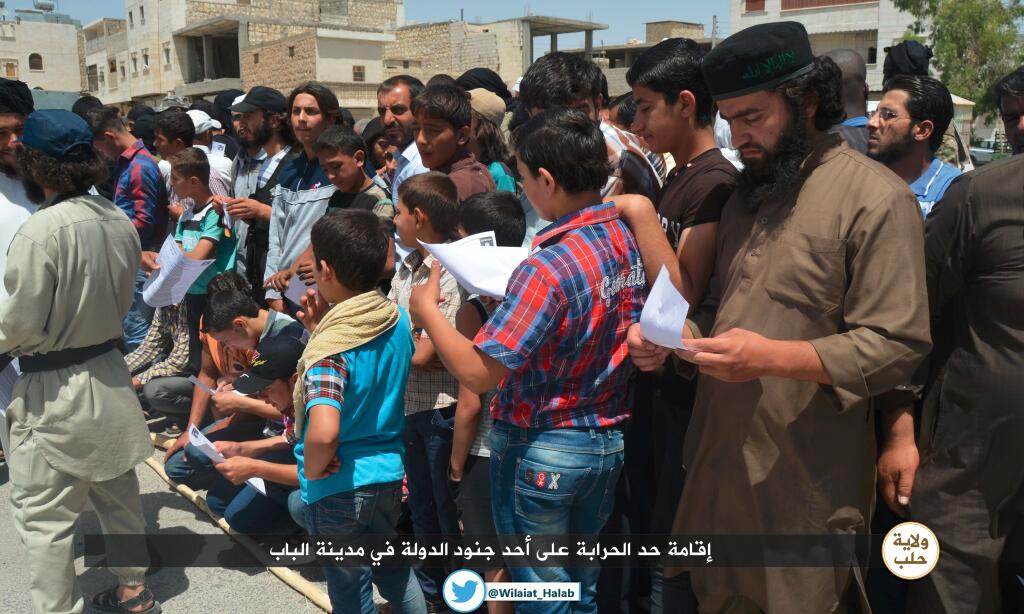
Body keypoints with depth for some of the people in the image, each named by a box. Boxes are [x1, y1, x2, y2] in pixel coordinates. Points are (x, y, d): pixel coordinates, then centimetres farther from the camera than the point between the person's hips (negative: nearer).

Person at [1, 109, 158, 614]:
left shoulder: (41, 229, -22)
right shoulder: (119, 221, -1)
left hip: (54, 389, -7)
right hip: (109, 375, 8)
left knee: (44, 516, 7)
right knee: (117, 492, 22)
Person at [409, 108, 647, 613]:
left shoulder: (547, 267, -28)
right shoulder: (631, 237, -5)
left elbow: (477, 373, -27)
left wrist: (426, 310, -12)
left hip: (540, 451, -7)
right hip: (611, 440, 7)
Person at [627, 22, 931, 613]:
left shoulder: (876, 198, -13)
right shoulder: (747, 193, 12)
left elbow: (897, 345, -17)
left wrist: (774, 357, -28)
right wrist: (676, 336, -3)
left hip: (806, 477, -7)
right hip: (721, 455, 7)